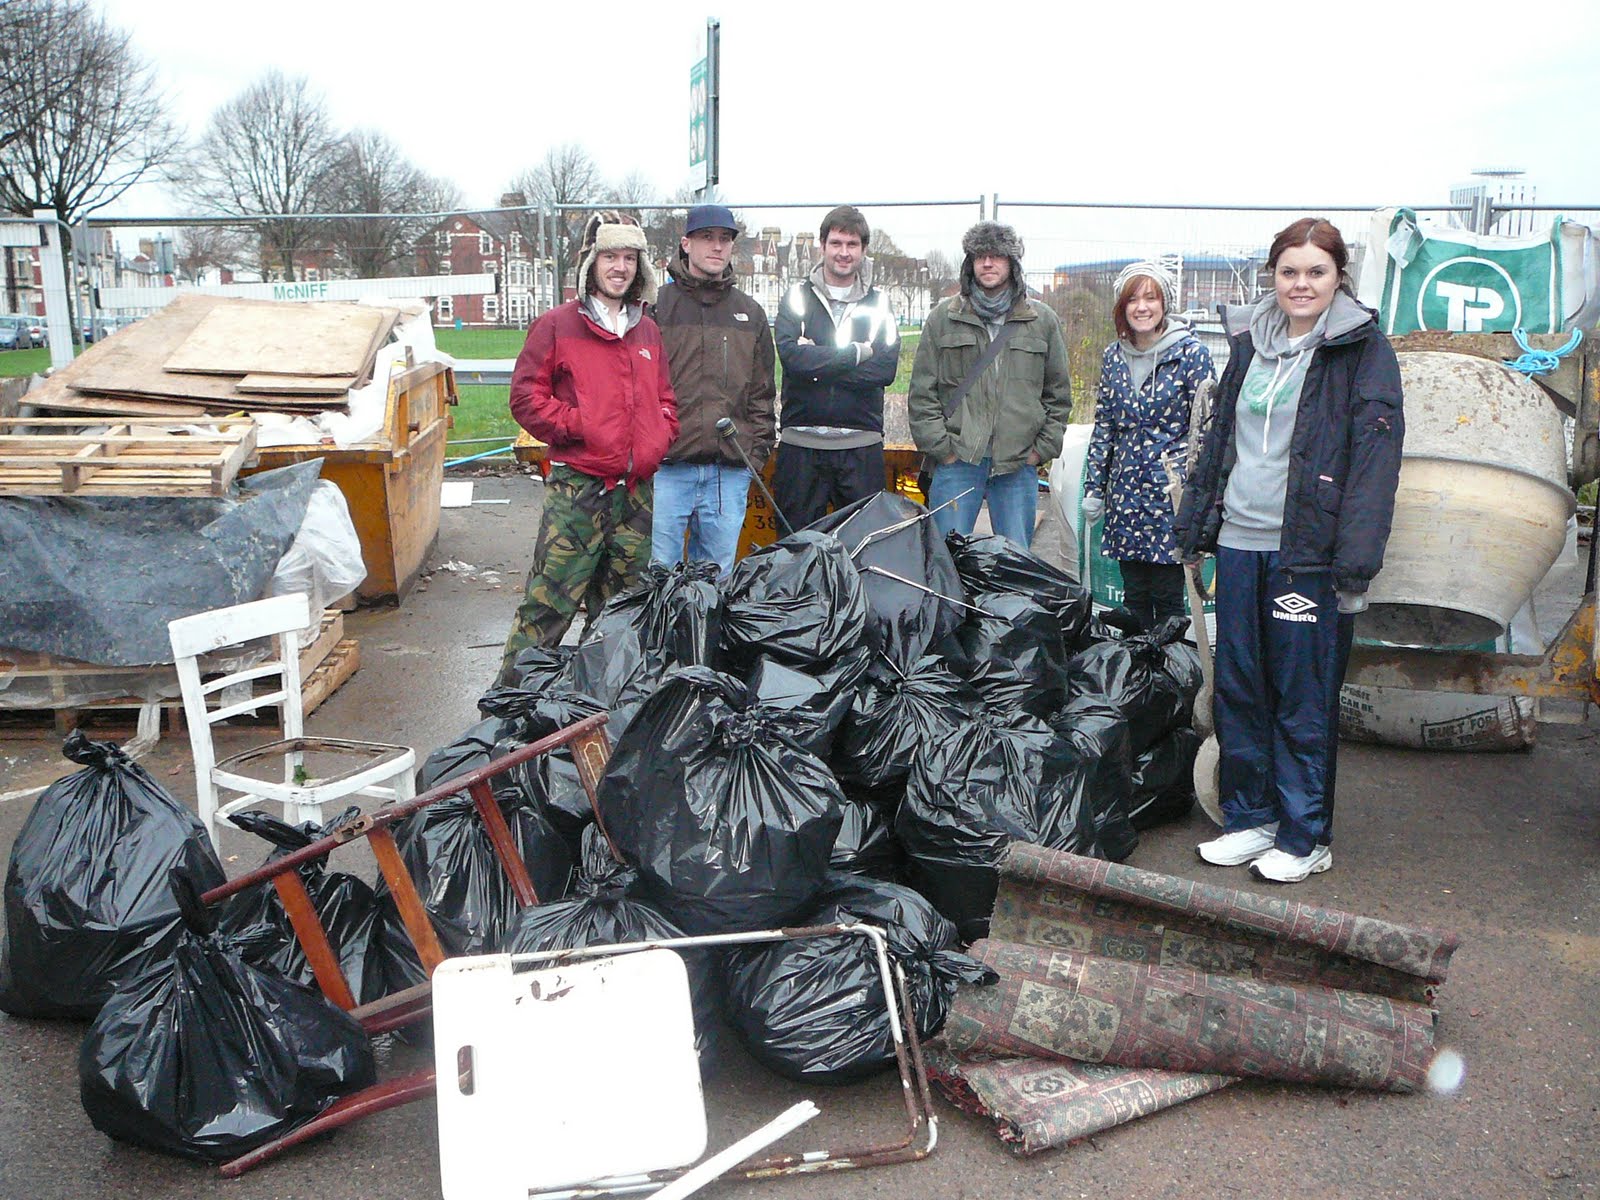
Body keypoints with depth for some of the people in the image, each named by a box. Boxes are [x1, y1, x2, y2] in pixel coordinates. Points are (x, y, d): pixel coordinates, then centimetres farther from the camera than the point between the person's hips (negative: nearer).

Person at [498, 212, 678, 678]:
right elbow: (526, 396, -3)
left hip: (637, 490, 6)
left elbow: (665, 399, 23)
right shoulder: (558, 325, 1)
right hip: (577, 486, -5)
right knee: (550, 600, -8)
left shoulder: (648, 331, 17)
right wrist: (579, 425, -12)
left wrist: (659, 437, 4)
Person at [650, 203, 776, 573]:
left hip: (730, 472, 3)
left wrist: (757, 451, 7)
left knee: (718, 576, 9)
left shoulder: (750, 314, 15)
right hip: (666, 467, -3)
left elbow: (762, 393, 16)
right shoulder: (656, 306, 3)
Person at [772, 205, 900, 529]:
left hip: (862, 444, 1)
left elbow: (886, 369, -7)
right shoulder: (798, 298, 6)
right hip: (801, 443, -1)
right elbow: (792, 357, -13)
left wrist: (818, 362, -13)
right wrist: (858, 352, -12)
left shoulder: (878, 304, 10)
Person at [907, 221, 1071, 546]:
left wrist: (1043, 448, 5)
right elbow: (922, 392, 4)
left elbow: (1058, 394, 13)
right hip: (956, 459, -1)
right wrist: (939, 446, -4)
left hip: (1019, 464, 1)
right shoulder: (943, 317, 6)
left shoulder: (1042, 321, 10)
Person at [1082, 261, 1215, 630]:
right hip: (1126, 493, 5)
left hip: (1171, 492, -4)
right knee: (1133, 595, 11)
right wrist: (1093, 487, 11)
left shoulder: (1190, 354, -5)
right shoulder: (1113, 357, 9)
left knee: (1168, 598, 1)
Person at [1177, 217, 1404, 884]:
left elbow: (1376, 455, -11)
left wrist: (1356, 563, -18)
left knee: (1303, 697, 0)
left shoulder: (1363, 350, -4)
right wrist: (1196, 525, 17)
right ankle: (1250, 819, 24)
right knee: (1237, 686, 10)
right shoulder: (1250, 346, 14)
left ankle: (1305, 836, 14)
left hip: (1307, 550, -6)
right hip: (1239, 541, 6)